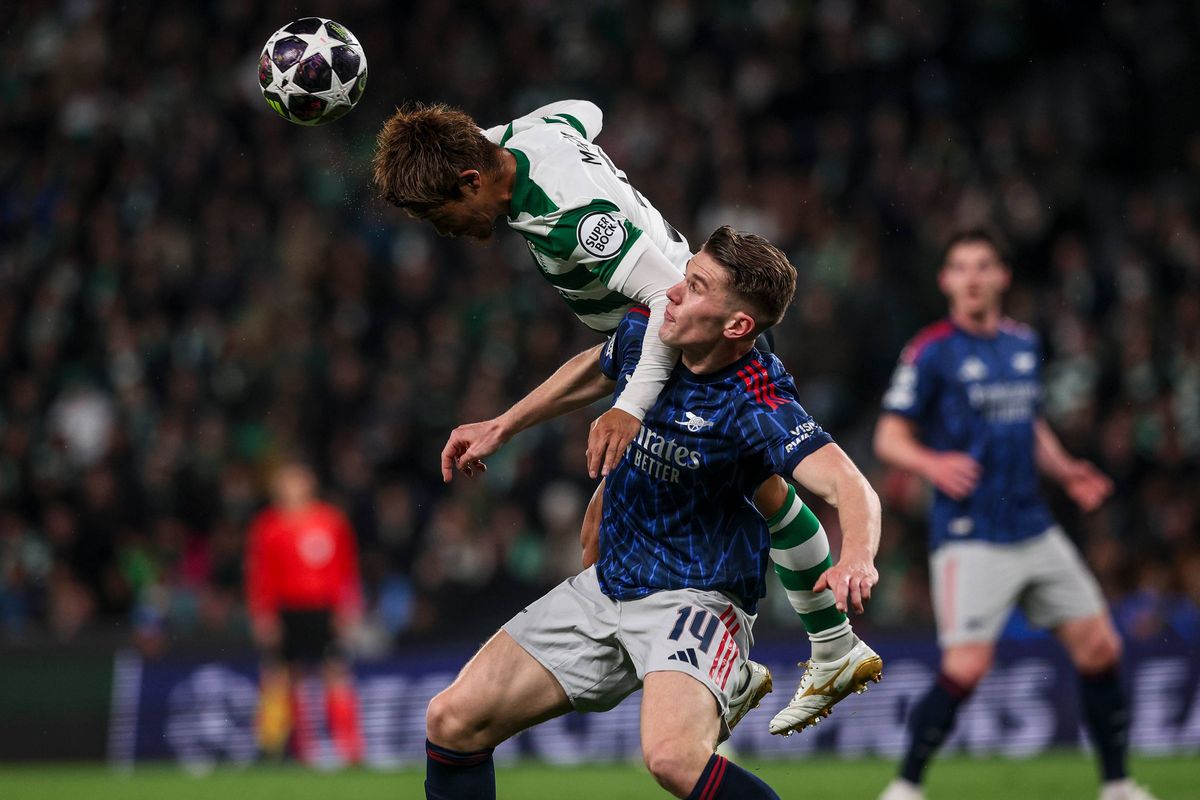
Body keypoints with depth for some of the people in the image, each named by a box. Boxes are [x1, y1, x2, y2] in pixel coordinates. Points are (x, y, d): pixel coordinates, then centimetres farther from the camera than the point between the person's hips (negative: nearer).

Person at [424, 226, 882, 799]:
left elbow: (849, 485, -36)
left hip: (696, 597, -7)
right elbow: (595, 374, 21)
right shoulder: (643, 332, -4)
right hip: (607, 584, 7)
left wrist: (855, 559, -57)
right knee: (453, 721, -1)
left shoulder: (756, 404, -24)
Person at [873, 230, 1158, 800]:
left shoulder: (1024, 343, 12)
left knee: (1099, 647, 4)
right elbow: (889, 438, -7)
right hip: (969, 534, -6)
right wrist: (933, 464, -27)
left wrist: (1066, 472, 9)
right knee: (966, 667, -17)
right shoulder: (932, 352, -7)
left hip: (1033, 531, 6)